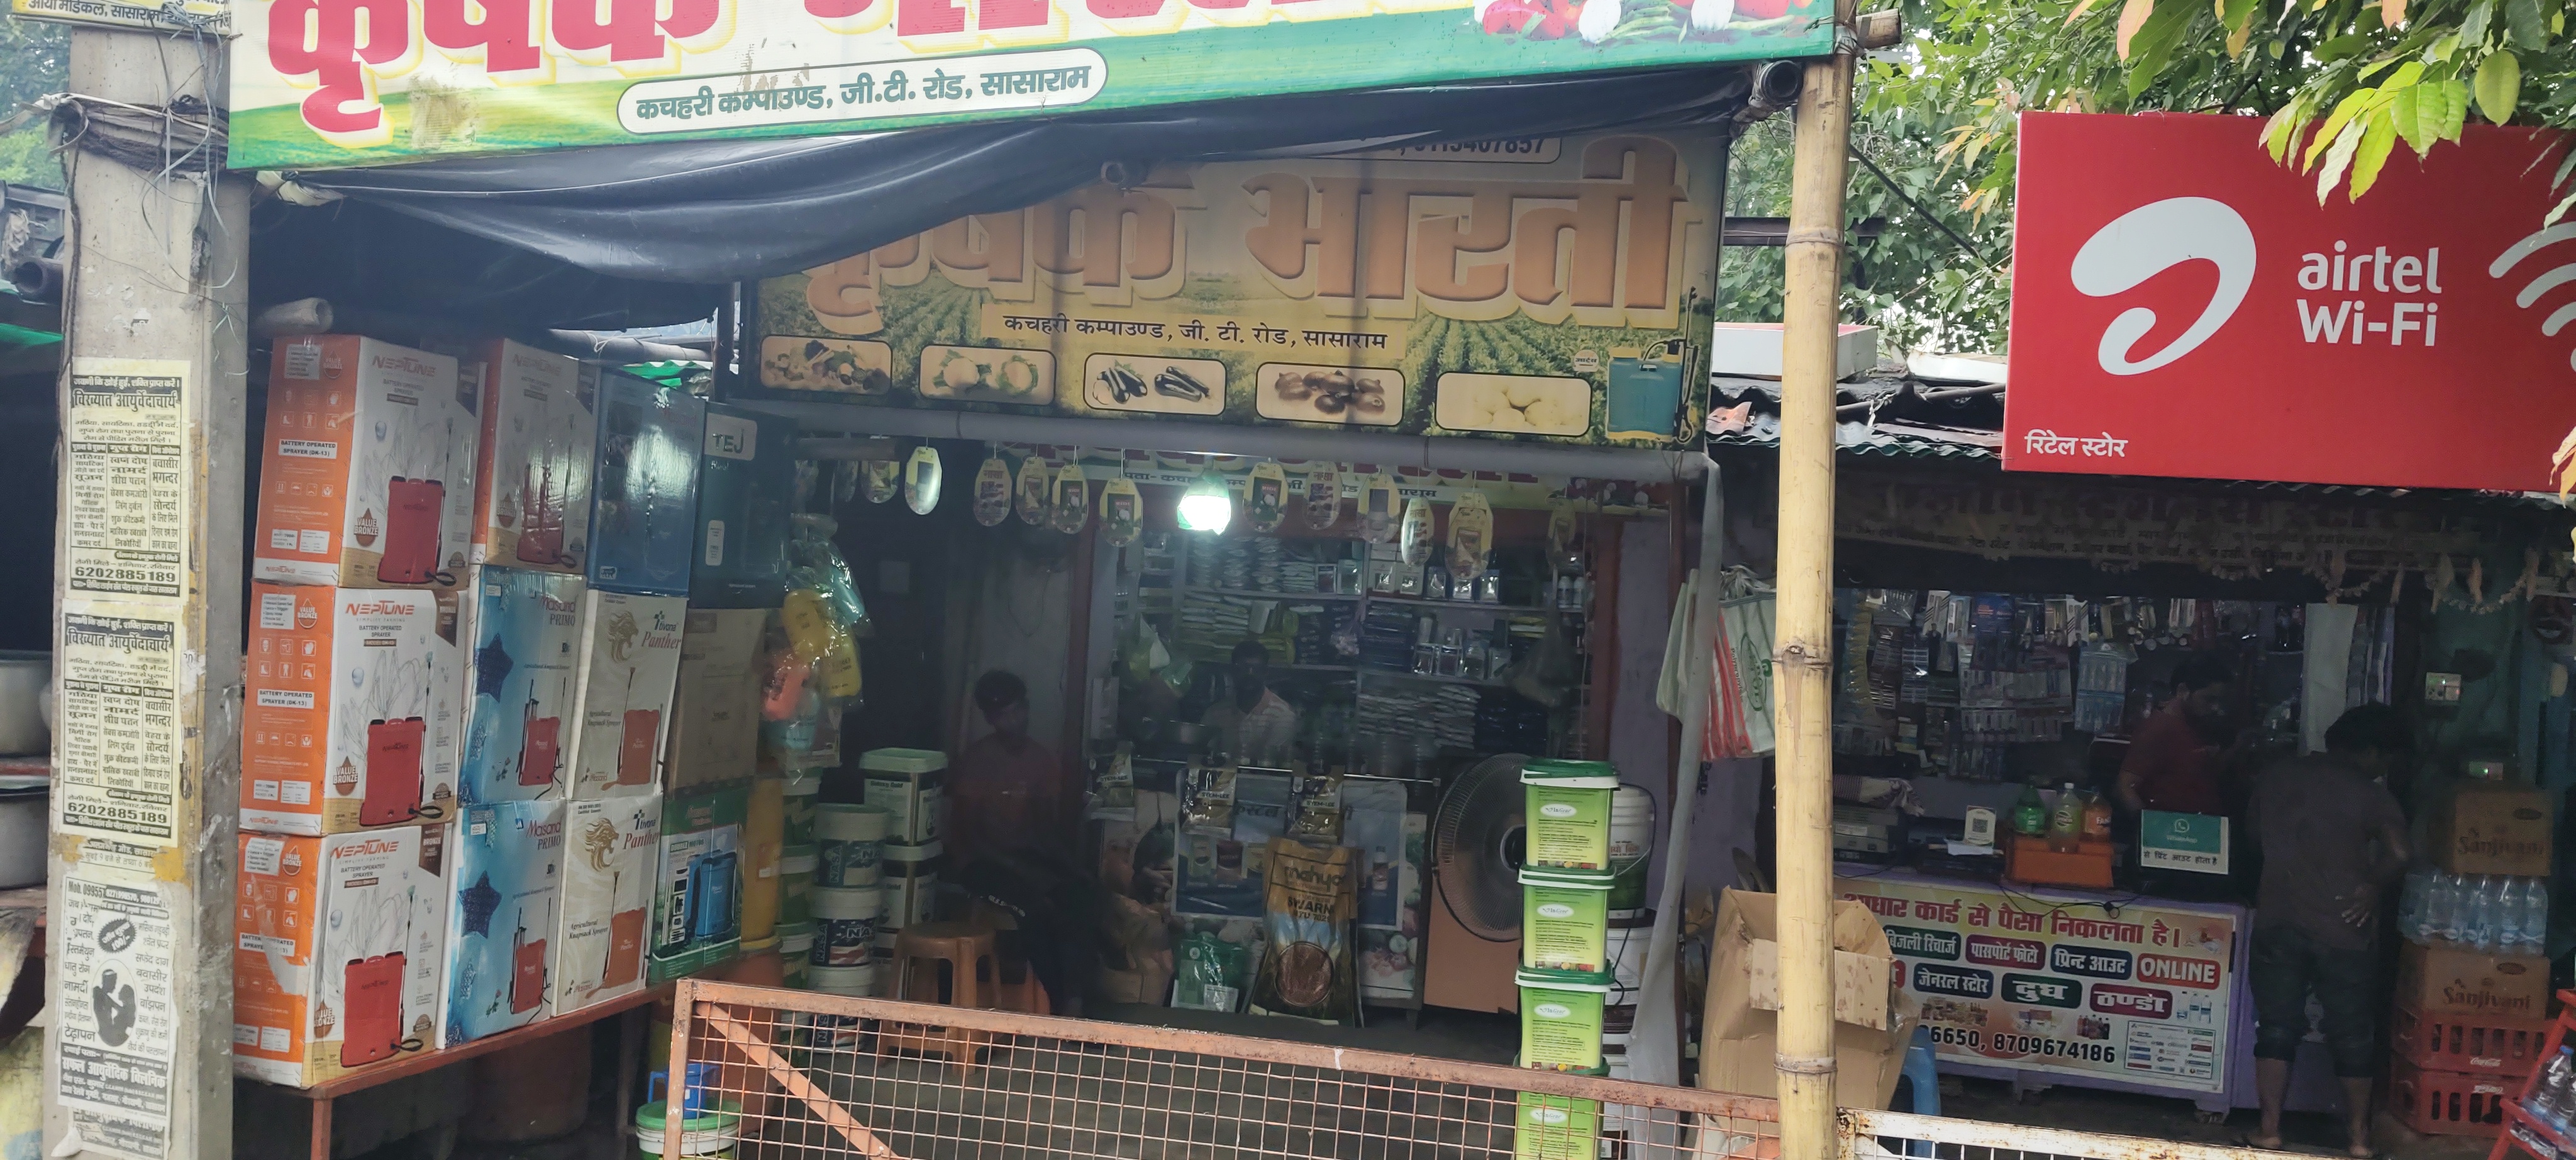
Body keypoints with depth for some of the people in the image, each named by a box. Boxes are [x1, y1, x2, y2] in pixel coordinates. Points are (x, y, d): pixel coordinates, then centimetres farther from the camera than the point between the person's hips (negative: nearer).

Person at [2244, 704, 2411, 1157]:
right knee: (2353, 1031, 11)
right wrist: (2370, 885, -2)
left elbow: (2253, 833, 18)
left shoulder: (2275, 778, 7)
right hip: (2343, 927, -3)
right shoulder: (2370, 794, -8)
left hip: (2279, 921, 3)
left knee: (2276, 1025, 8)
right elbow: (2398, 854, -19)